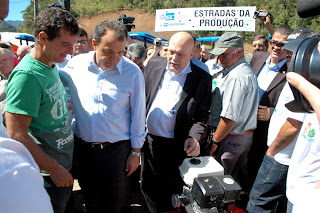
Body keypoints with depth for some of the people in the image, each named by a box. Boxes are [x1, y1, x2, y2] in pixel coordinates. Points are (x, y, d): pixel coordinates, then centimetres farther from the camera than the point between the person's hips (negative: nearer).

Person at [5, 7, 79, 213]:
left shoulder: (51, 66, 4)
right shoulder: (26, 75, -23)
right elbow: (17, 135, -25)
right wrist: (54, 169, -20)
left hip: (63, 167, 8)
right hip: (48, 176, -8)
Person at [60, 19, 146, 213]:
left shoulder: (133, 72, -11)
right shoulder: (76, 64, -5)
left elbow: (138, 115, -6)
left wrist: (136, 152, -3)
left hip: (117, 149, -2)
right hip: (83, 147, 3)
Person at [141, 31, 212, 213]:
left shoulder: (202, 79, -9)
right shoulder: (154, 65, 1)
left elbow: (201, 116, -4)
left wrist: (194, 138, -20)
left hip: (175, 147, -3)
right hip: (148, 141, 4)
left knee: (171, 191, 13)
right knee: (149, 187, 18)